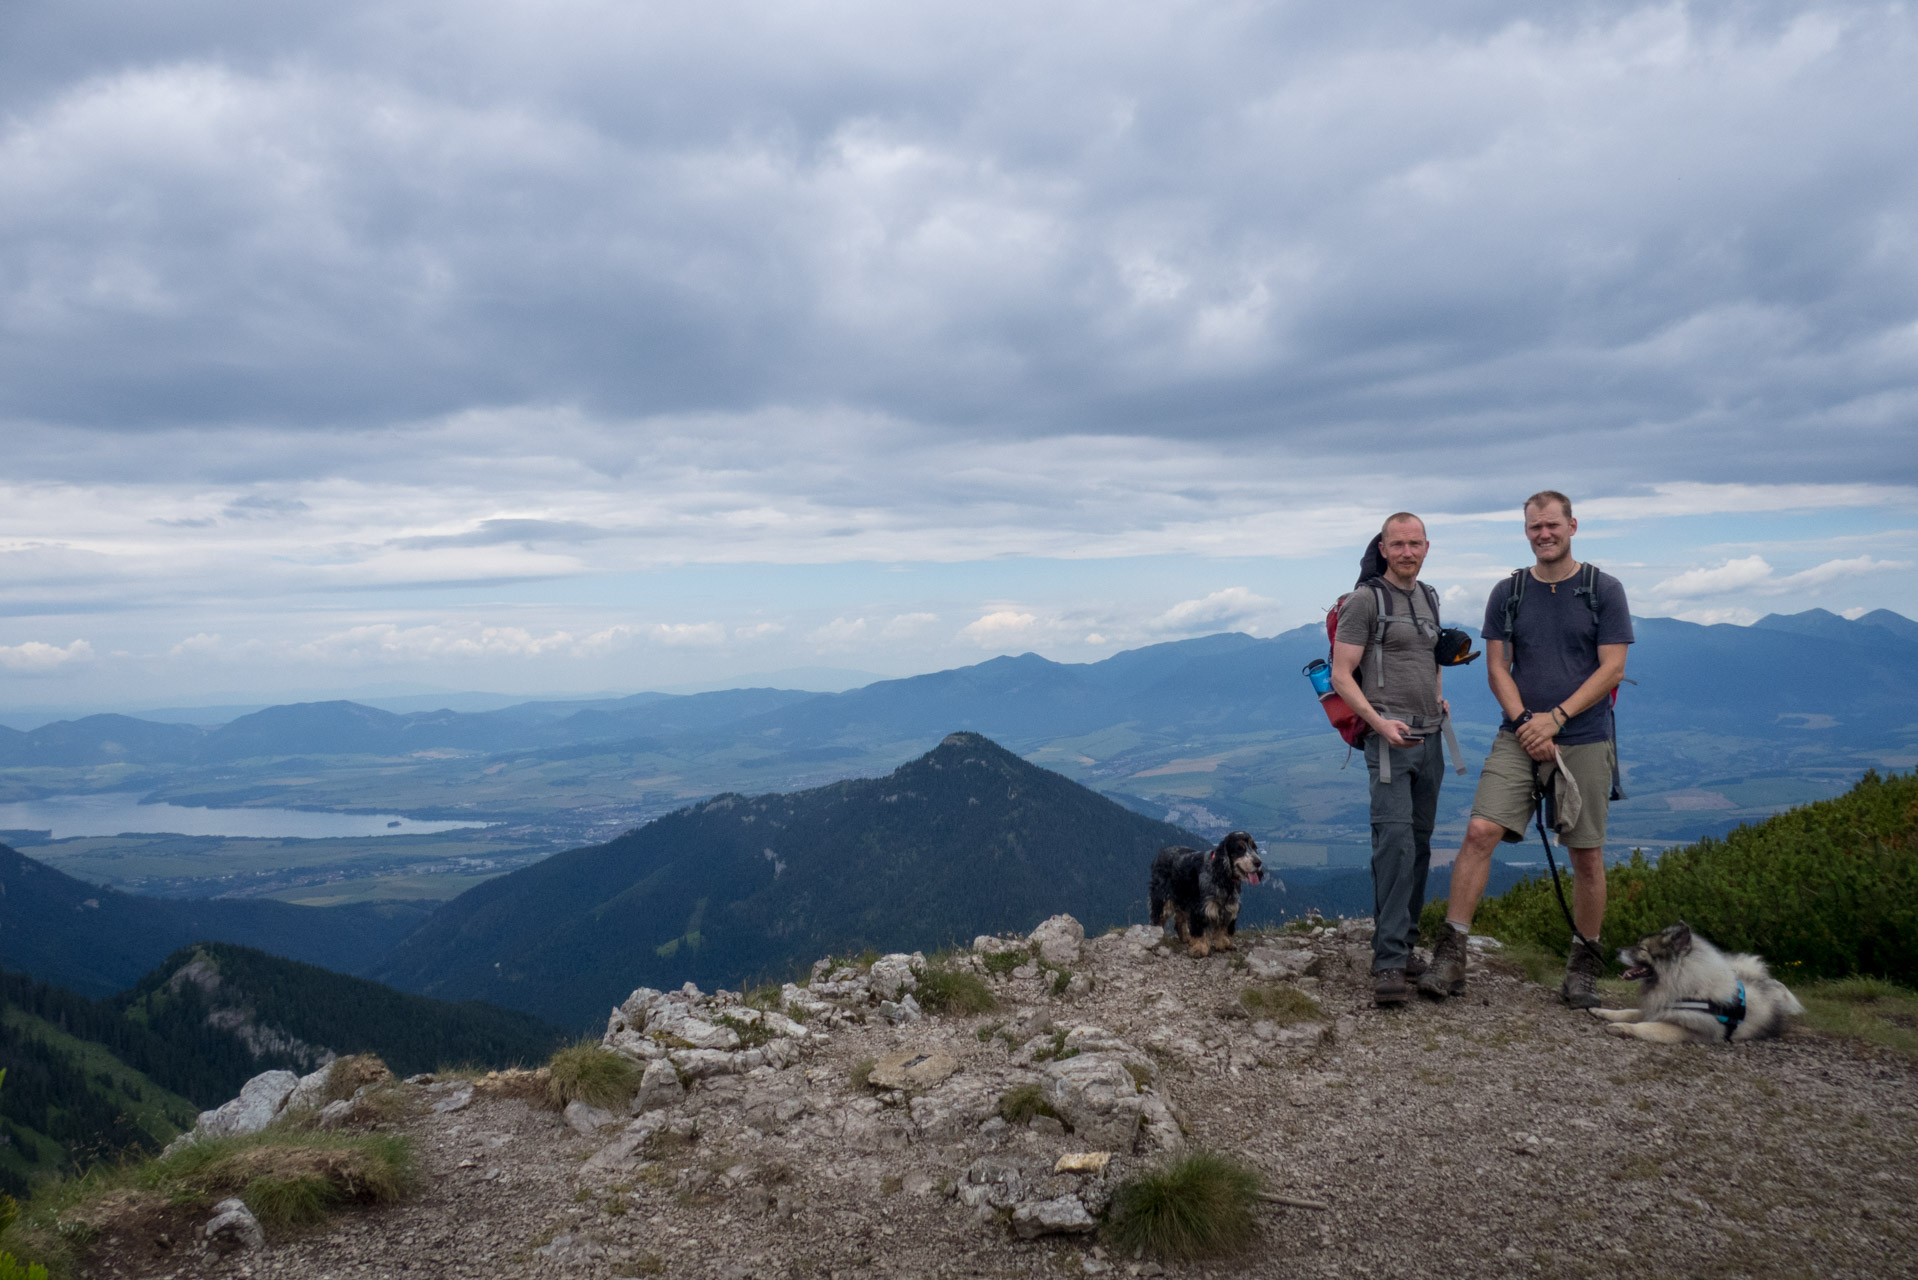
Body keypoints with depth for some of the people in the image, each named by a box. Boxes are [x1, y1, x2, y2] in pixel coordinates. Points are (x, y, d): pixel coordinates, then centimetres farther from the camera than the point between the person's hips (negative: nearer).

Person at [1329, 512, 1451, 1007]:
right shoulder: (1365, 601, -6)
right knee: (1395, 842, -16)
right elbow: (1341, 675, -10)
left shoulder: (1429, 598, 16)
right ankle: (1388, 964, -17)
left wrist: (1439, 695, 14)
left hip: (1429, 738, 8)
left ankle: (1404, 944, 20)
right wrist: (1379, 722, -21)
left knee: (1420, 843, 10)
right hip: (1389, 738, -8)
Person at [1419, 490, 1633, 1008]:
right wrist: (1525, 724, -10)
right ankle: (1450, 955, -10)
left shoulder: (1604, 590, 1)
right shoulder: (1508, 592, 7)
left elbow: (1611, 669, -4)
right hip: (1518, 738, 1)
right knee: (1480, 830, -14)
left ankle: (1584, 966, 22)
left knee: (1587, 854, 5)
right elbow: (1497, 668, 5)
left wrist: (1554, 719, -13)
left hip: (1584, 741, -1)